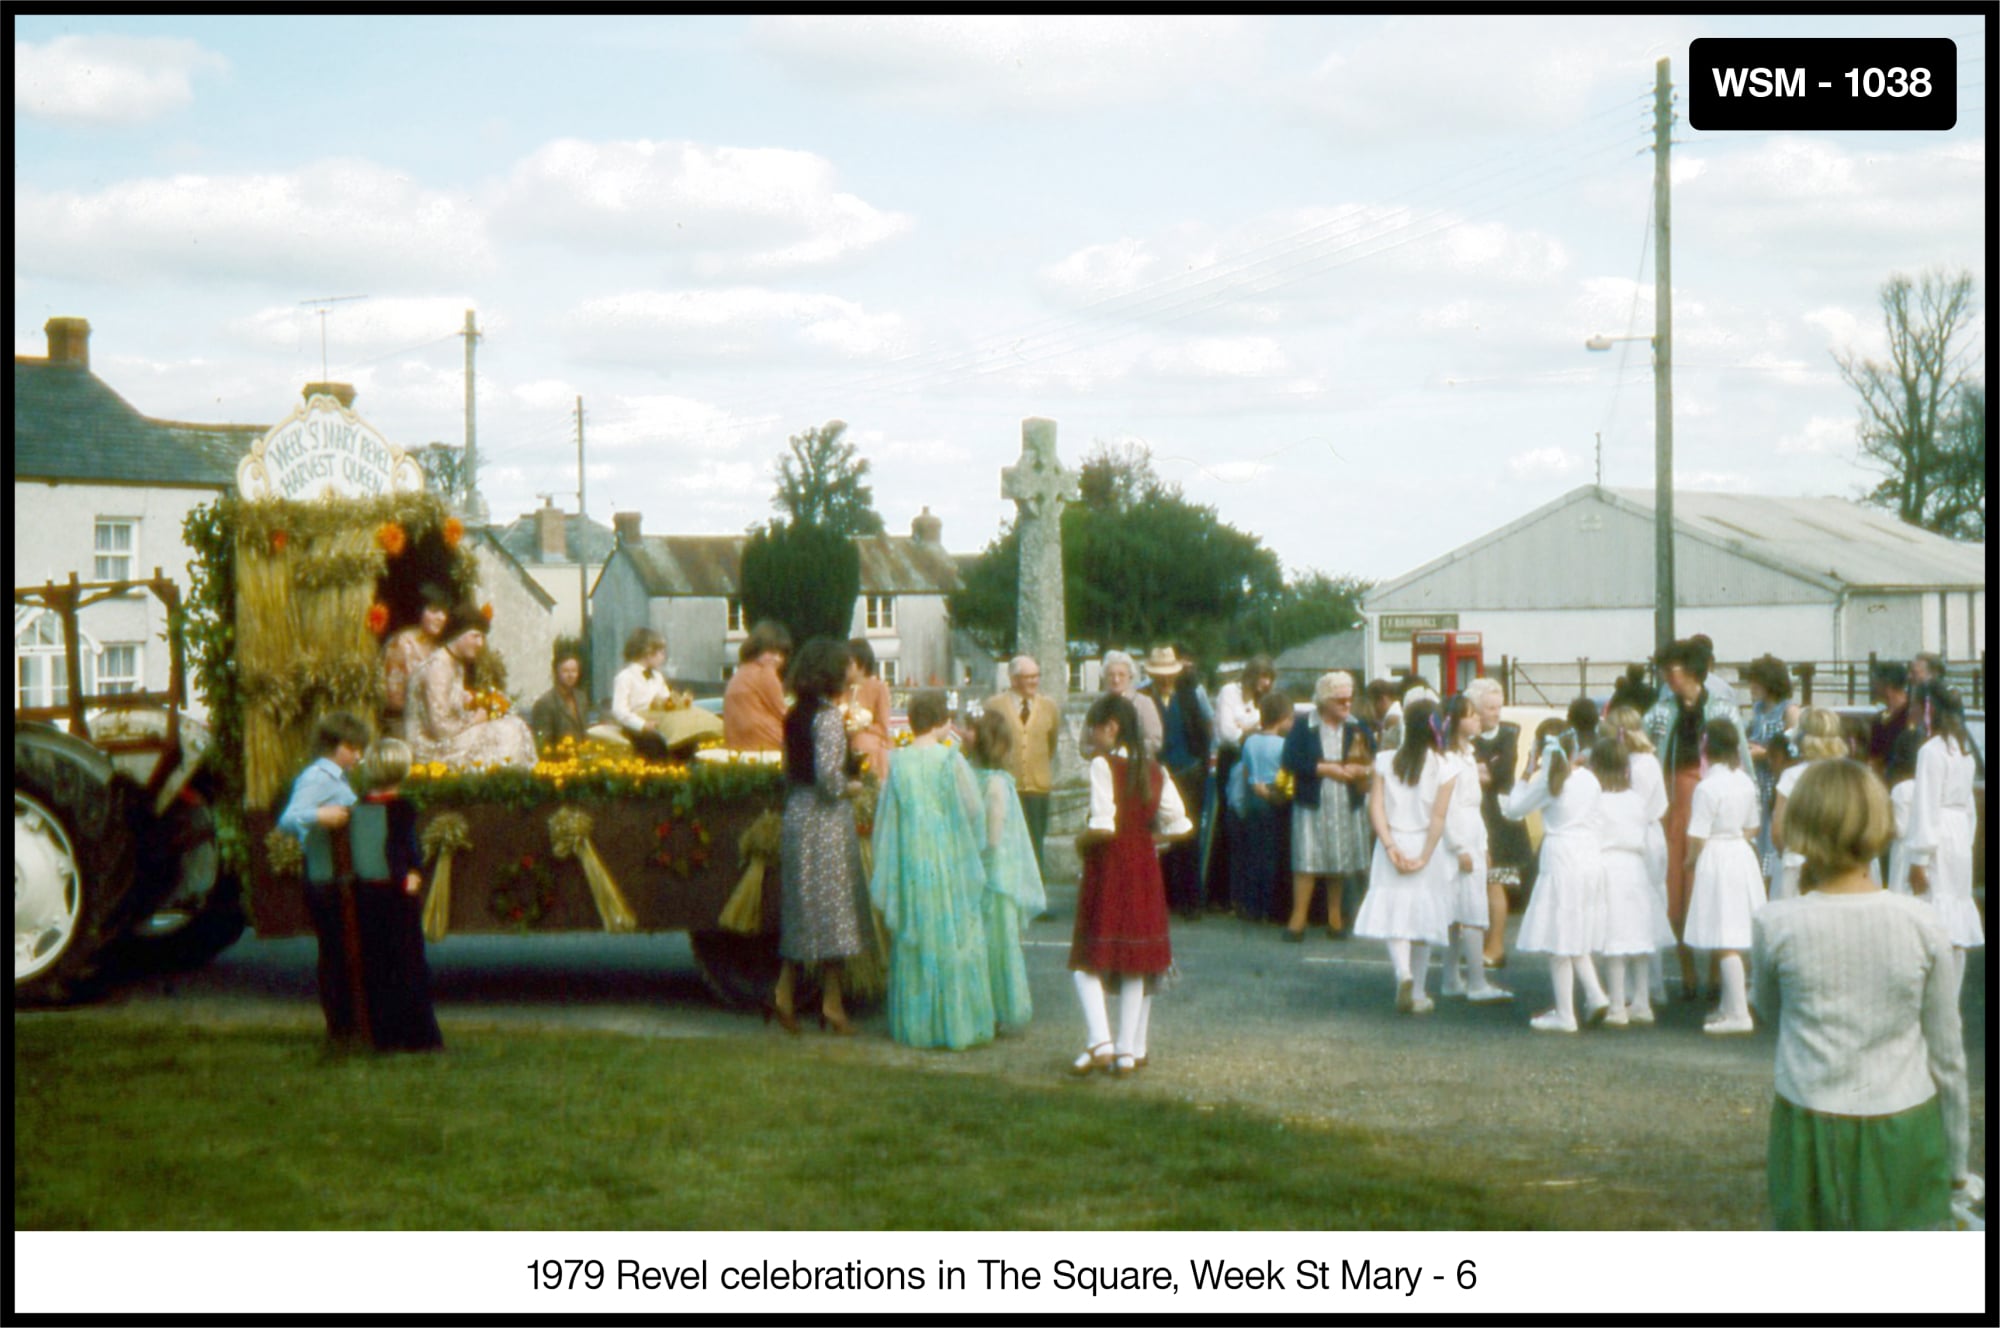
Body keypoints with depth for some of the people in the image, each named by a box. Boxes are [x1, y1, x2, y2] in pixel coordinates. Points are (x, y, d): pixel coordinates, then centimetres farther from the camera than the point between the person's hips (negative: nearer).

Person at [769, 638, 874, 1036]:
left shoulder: (794, 716, 10)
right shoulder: (828, 716, -14)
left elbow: (789, 771, 13)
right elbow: (827, 774, -22)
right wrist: (850, 788, -5)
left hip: (796, 812, 8)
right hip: (826, 822, -8)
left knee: (802, 910, 12)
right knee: (832, 909, 0)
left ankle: (784, 991, 7)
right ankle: (832, 1003, 5)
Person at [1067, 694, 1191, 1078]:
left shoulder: (1103, 764, -13)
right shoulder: (1153, 769, 6)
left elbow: (1103, 825, -22)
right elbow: (1180, 825, 4)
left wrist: (1082, 841, -3)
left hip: (1107, 872, -6)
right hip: (1145, 868, 6)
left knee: (1088, 960, 3)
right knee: (1137, 966, 11)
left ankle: (1100, 1043, -11)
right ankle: (1131, 1050, 12)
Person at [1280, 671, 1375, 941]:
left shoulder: (1359, 729, 7)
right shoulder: (1303, 728, -2)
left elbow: (1376, 761, 3)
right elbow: (1291, 761, -13)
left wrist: (1363, 770, -19)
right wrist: (1326, 769, -15)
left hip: (1348, 806, 3)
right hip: (1313, 805, -3)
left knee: (1341, 862, 9)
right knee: (1306, 859, -7)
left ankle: (1335, 917, 20)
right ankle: (1298, 918, -3)